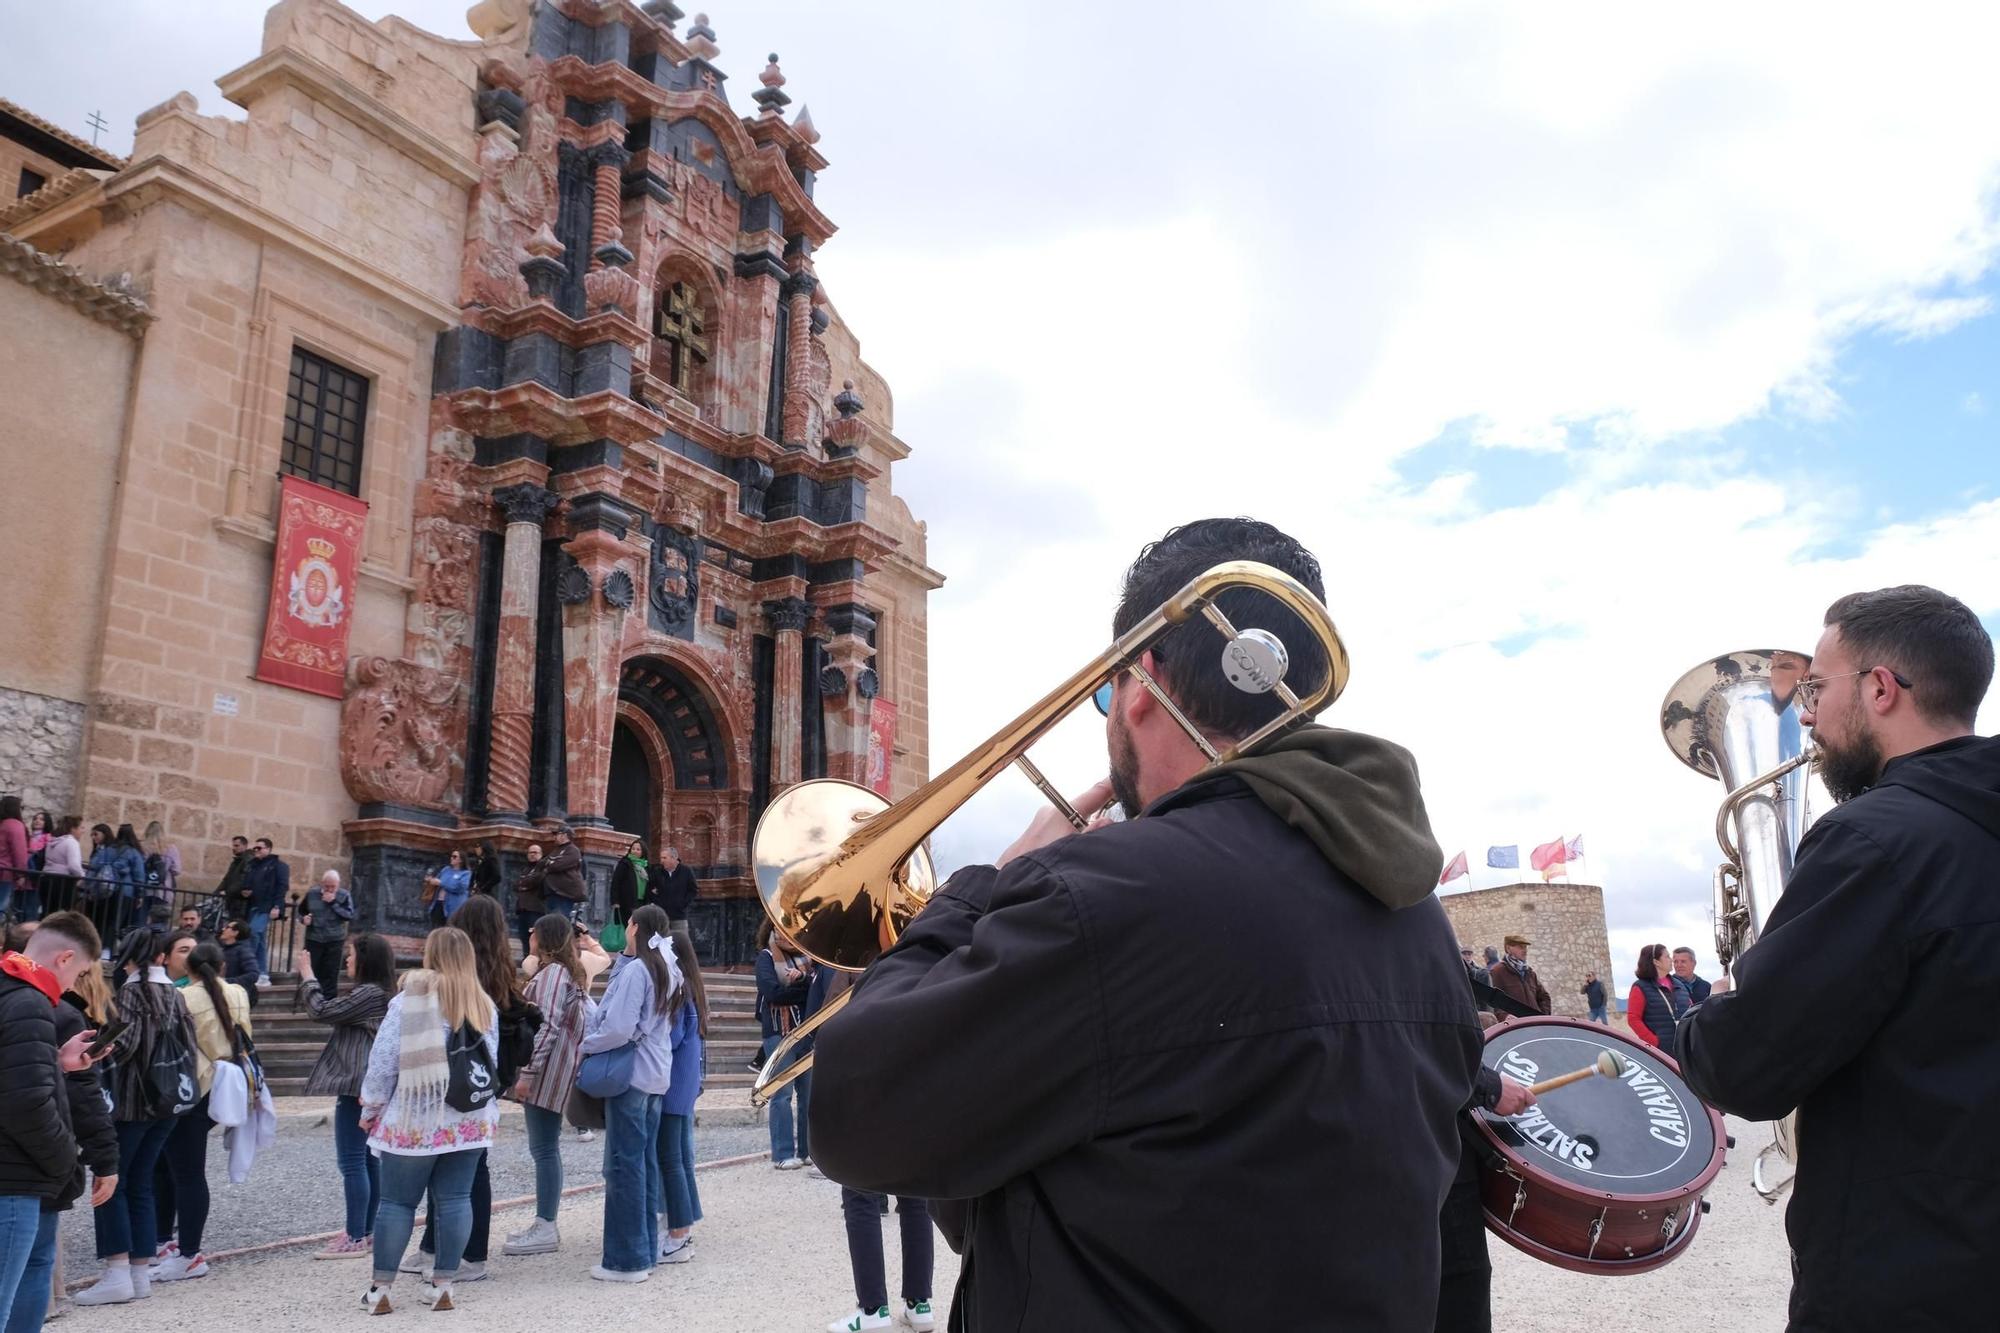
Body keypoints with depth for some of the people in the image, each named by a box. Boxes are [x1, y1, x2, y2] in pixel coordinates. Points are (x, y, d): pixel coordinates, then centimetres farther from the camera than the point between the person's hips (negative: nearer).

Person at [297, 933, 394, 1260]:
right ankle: (367, 1232, 19)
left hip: (357, 1086, -11)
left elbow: (323, 1010, -13)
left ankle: (355, 1238, -5)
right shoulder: (377, 994, 17)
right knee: (368, 1159, 13)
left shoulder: (368, 993, -15)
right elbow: (335, 1013, 19)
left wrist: (307, 977, -1)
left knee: (352, 1161, -7)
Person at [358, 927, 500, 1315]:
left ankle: (380, 1288, 14)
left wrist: (371, 1108, 4)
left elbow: (383, 1061, -9)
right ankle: (442, 1286, 13)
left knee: (397, 1201, 7)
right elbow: (491, 1063, 7)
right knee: (456, 1199, 8)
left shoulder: (410, 1000, -11)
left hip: (415, 1119, -3)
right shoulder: (485, 1005, 3)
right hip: (470, 1120, 4)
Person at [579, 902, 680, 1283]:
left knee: (623, 1166, -2)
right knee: (645, 1164, 14)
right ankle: (646, 1251, 20)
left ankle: (626, 1260, 3)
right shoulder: (666, 971, 12)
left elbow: (619, 1028, -21)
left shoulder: (636, 969, -16)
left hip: (629, 1075, -9)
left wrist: (586, 1045, -7)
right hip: (655, 1076, 9)